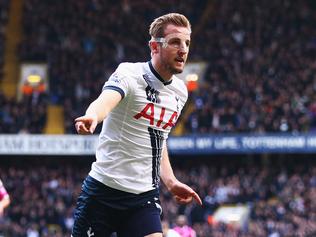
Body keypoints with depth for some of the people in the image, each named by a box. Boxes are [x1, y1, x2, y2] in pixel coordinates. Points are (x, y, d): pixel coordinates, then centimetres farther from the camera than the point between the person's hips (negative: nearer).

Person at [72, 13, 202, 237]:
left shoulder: (180, 92, 10)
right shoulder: (130, 74, -11)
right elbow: (105, 100, -34)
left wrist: (170, 181, 13)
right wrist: (92, 117, -57)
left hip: (145, 197, 5)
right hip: (104, 189, -5)